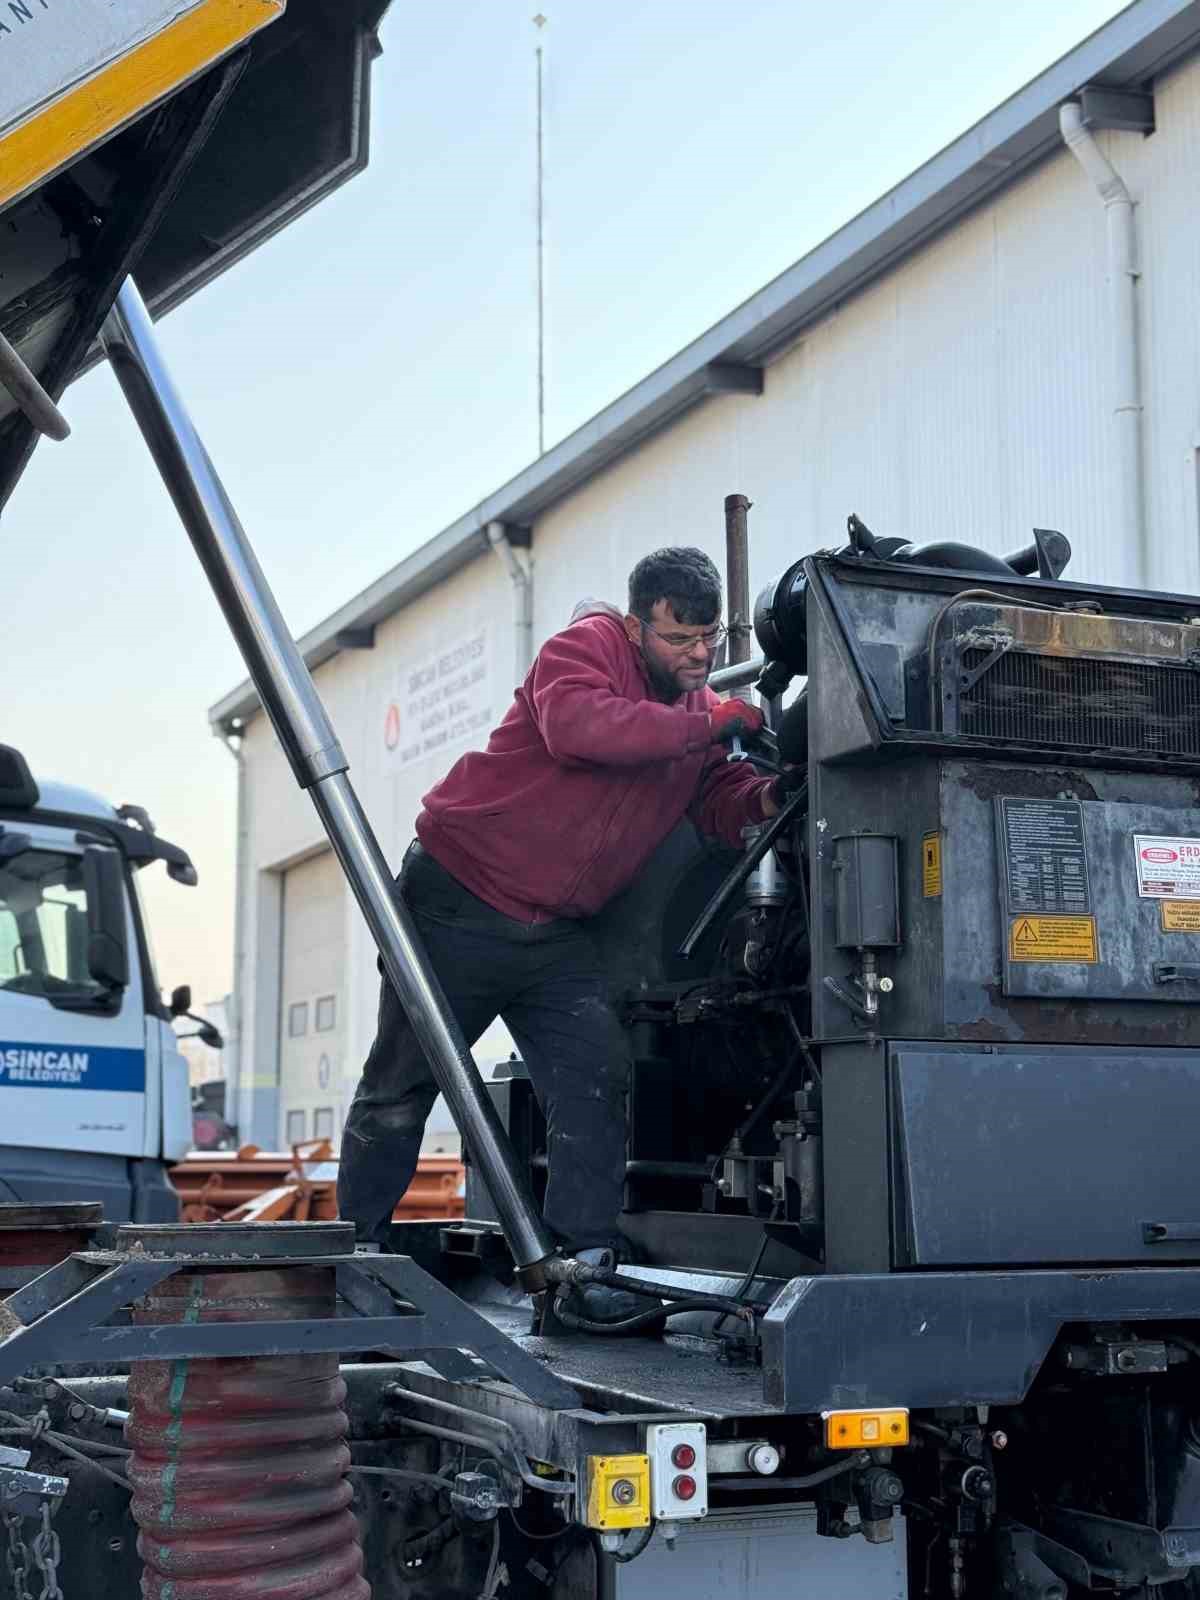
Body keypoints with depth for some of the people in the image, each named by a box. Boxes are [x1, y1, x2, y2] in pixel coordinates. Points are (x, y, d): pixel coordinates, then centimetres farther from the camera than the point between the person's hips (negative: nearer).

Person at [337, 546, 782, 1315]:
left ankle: (581, 1263, -4)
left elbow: (720, 797, 4)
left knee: (596, 1076, -7)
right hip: (461, 899, -6)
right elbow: (577, 726, -34)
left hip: (556, 933, 7)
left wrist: (766, 798, -20)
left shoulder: (700, 704, 10)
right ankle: (355, 1246, 21)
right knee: (402, 1084, 5)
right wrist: (708, 723, -30)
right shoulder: (586, 647, -14)